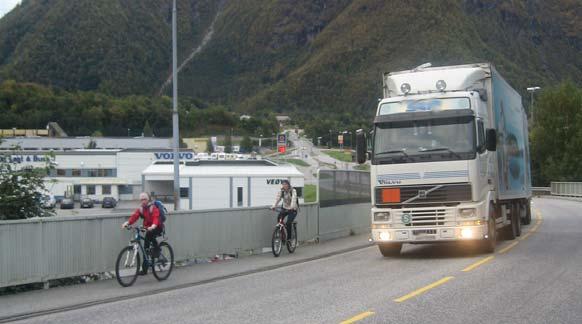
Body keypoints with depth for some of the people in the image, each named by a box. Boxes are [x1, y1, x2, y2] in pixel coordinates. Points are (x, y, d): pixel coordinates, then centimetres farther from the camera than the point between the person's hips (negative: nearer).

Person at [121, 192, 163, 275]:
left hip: (157, 228, -6)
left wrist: (153, 226, -53)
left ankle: (156, 249, -17)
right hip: (148, 228, 6)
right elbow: (134, 216, -16)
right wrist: (127, 223, -35)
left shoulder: (153, 208, -15)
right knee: (146, 247, 0)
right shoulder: (140, 209, 0)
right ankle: (144, 269, 5)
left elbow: (156, 218, -32)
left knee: (150, 234, -37)